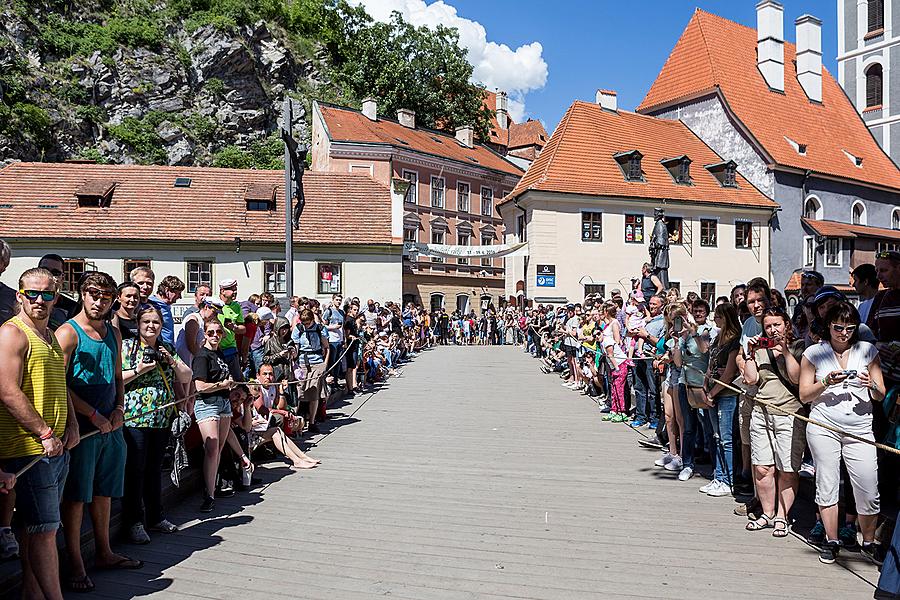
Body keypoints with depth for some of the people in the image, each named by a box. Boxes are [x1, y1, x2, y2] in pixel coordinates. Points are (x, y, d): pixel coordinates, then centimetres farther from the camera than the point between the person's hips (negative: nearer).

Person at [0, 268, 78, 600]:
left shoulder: (50, 336, 17)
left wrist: (71, 425, 10)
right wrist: (45, 434, -17)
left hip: (57, 447, 8)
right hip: (29, 448, -8)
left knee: (35, 528, 15)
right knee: (44, 529, -4)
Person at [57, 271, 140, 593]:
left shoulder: (113, 334, 13)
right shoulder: (68, 333, -8)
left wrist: (118, 409, 3)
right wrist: (93, 415, -16)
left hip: (111, 427, 7)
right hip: (81, 426, -6)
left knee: (103, 492, 15)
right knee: (77, 494, 1)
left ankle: (104, 552, 27)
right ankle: (75, 563, 12)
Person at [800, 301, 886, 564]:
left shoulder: (868, 351, 7)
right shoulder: (814, 353, 3)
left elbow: (880, 396, 9)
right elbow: (804, 396, 2)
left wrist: (872, 385, -13)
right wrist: (826, 382, -14)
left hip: (860, 430, 1)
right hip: (823, 428, -1)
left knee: (869, 492, -2)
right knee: (827, 485, 4)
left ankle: (869, 542, 20)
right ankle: (831, 541, 18)